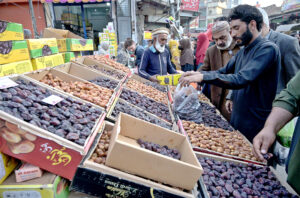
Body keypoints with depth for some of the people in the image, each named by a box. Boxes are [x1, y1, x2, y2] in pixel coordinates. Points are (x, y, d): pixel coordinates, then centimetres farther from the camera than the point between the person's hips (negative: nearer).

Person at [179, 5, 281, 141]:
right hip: (236, 119, 8)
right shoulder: (242, 52, 10)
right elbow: (224, 71, 10)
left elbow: (241, 79, -30)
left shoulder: (267, 49, -18)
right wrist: (198, 74, -8)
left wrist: (203, 77, -31)